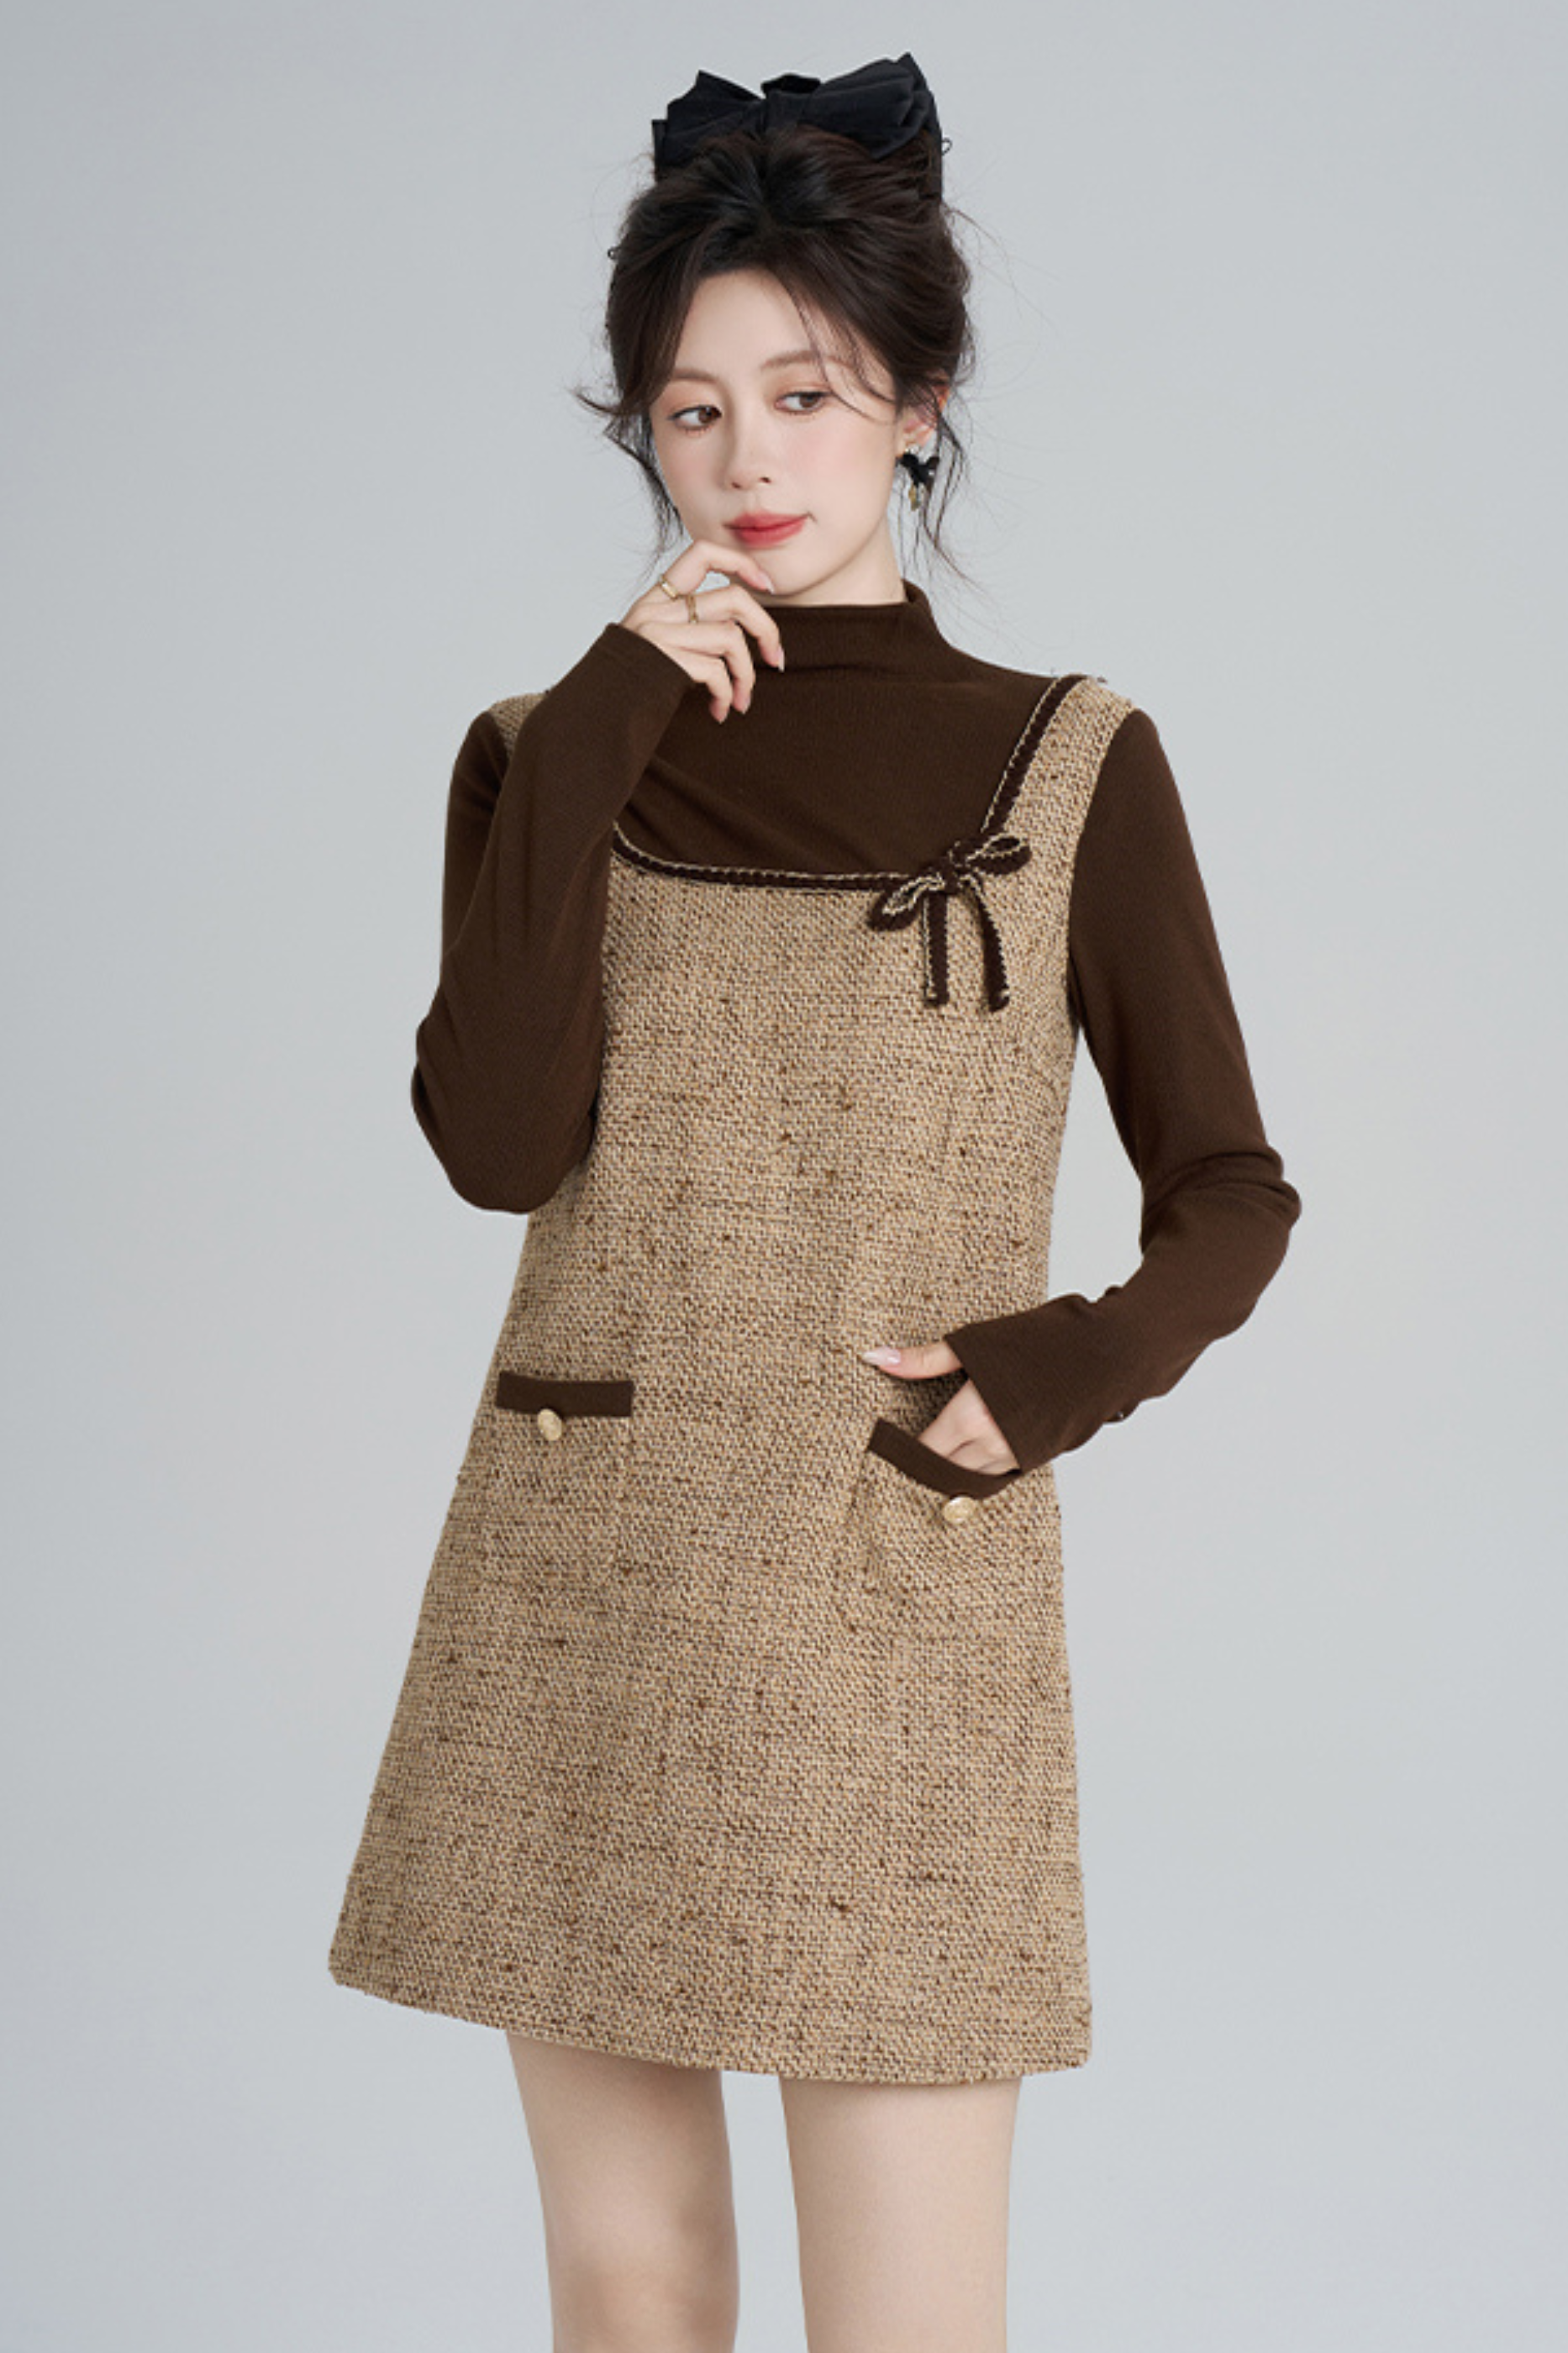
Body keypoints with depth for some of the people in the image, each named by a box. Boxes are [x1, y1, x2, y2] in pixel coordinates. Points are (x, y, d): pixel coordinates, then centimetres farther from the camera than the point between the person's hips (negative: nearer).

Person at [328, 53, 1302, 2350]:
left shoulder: (1070, 762, 2)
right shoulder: (550, 754, 6)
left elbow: (1229, 1190, 6)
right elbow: (499, 1143, -10)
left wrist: (1077, 1360, -13)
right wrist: (593, 745, -13)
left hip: (904, 1591, -2)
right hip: (581, 1596, 2)